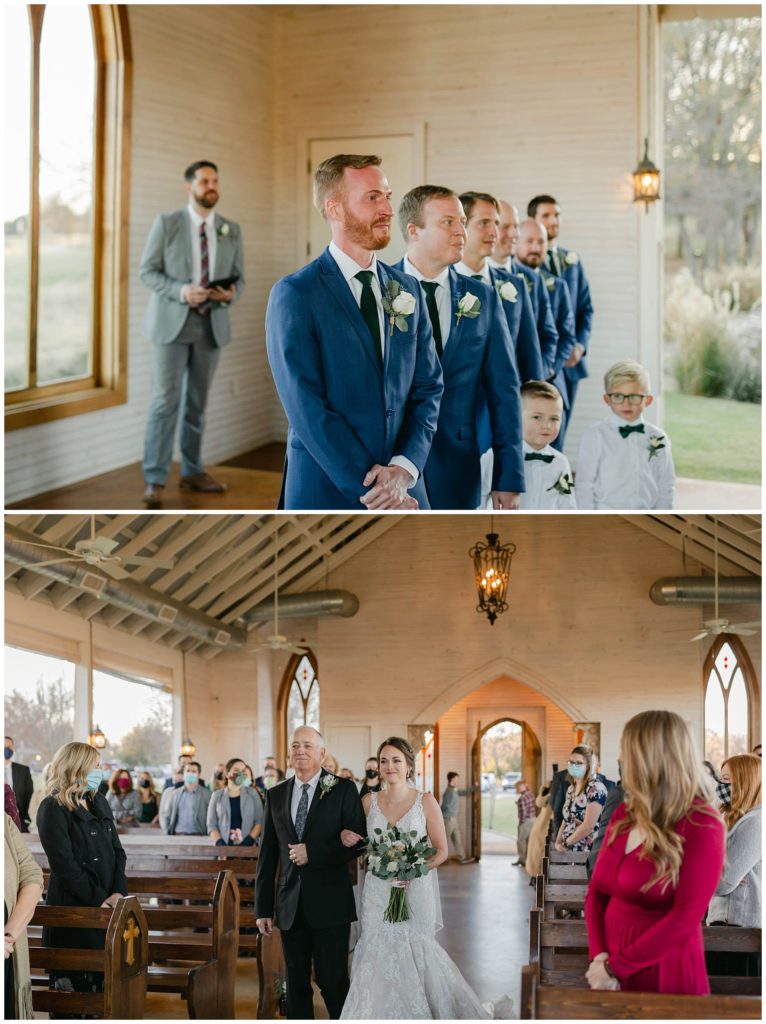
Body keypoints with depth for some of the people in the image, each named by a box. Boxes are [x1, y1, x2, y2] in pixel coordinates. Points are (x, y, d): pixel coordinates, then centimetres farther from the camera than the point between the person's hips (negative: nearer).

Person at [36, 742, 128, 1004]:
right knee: (73, 982, -1)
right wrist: (99, 899, -15)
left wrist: (118, 892, -6)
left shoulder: (99, 803, 13)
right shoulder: (53, 809, -9)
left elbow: (117, 851, 10)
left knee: (103, 981, 7)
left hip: (106, 905, 6)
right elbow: (65, 865, -14)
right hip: (72, 908, -6)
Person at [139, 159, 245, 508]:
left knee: (197, 403, 11)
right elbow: (148, 271, -4)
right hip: (172, 323, -4)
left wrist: (231, 293, -13)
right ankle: (155, 480, -7)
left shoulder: (231, 230, 7)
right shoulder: (166, 224, -3)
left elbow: (238, 277, 11)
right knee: (166, 400, -9)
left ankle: (192, 472, 20)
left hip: (211, 325, 4)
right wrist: (181, 291, -20)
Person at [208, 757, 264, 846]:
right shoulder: (217, 796, 12)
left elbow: (259, 822, 5)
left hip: (247, 847, 0)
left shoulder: (252, 794, 12)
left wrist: (248, 841, -10)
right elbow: (211, 825, 7)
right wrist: (220, 844, -9)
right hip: (224, 848, 0)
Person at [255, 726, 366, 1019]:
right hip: (290, 906, 4)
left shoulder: (343, 790, -1)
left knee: (332, 981, -1)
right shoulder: (276, 796, 10)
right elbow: (267, 855, 10)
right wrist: (263, 908, 7)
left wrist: (313, 853, -17)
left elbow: (357, 842, -7)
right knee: (296, 984, 9)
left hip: (329, 904, -4)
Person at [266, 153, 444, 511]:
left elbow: (428, 388, 7)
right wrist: (369, 490, -16)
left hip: (404, 492, 4)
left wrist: (404, 469, -10)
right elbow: (306, 408, -13)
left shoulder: (408, 290, 9)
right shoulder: (294, 294, -8)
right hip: (329, 493, -4)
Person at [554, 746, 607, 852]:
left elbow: (589, 825, -17)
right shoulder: (571, 789, 16)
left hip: (588, 852, -7)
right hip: (569, 851, 8)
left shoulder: (595, 788, -10)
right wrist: (558, 843, 2)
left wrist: (566, 843, -8)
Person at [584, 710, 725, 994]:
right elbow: (597, 889, 8)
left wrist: (615, 966, -16)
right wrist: (599, 956, -8)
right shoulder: (624, 815, 7)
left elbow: (685, 918, -18)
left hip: (664, 980, -6)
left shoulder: (701, 828, -13)